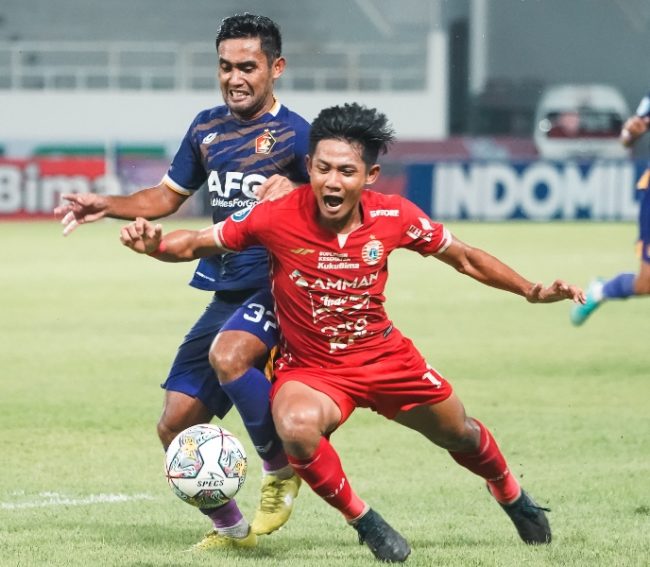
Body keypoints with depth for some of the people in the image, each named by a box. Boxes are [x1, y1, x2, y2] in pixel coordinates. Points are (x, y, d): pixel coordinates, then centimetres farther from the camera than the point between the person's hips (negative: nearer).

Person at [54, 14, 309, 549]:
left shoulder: (296, 135, -7)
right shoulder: (207, 128, 12)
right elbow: (168, 195, 23)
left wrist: (294, 191, -31)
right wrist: (107, 206, 8)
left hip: (277, 288, -7)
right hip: (225, 293, 7)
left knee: (227, 354, -37)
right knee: (176, 425, 4)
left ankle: (282, 471, -15)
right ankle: (229, 529, 24)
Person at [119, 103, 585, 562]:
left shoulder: (393, 216, -16)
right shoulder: (277, 217, -23)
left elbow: (465, 259, 1)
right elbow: (197, 244, -12)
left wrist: (531, 291, -3)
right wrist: (153, 244, -33)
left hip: (384, 354, 3)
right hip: (310, 369, -3)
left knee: (460, 434, 20)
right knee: (297, 427, -37)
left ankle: (512, 496, 57)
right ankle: (364, 522, -9)